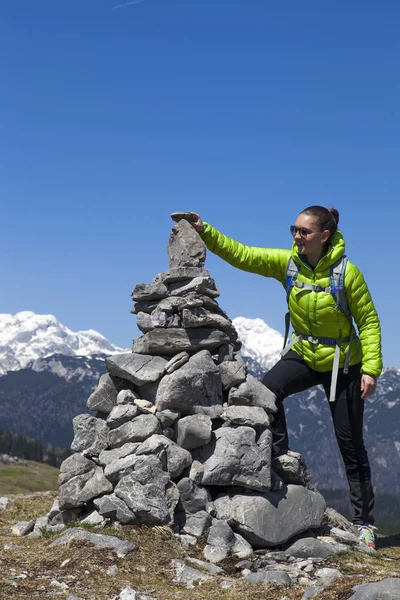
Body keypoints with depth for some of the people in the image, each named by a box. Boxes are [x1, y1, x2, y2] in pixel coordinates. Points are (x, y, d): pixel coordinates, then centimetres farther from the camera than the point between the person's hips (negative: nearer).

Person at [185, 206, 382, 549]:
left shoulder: (347, 272, -21)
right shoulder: (287, 262, -11)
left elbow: (369, 321, -14)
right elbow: (241, 255, -15)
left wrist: (371, 370, -18)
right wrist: (205, 231, -27)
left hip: (343, 363, -3)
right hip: (304, 355, 3)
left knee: (350, 444, 3)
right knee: (267, 390, -28)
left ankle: (364, 522, 17)